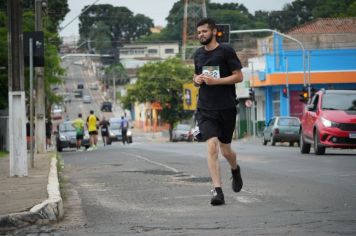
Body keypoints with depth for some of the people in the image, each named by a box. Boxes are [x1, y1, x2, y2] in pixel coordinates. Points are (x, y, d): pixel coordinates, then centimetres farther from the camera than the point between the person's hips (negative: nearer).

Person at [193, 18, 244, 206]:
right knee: (212, 147, -15)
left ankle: (235, 169, 44)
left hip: (226, 108, -3)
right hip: (205, 109, 3)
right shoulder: (198, 54, 11)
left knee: (226, 151, 8)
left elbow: (239, 76, -5)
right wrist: (197, 80, 0)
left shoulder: (226, 51, -4)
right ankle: (217, 191, -17)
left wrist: (215, 81, -16)